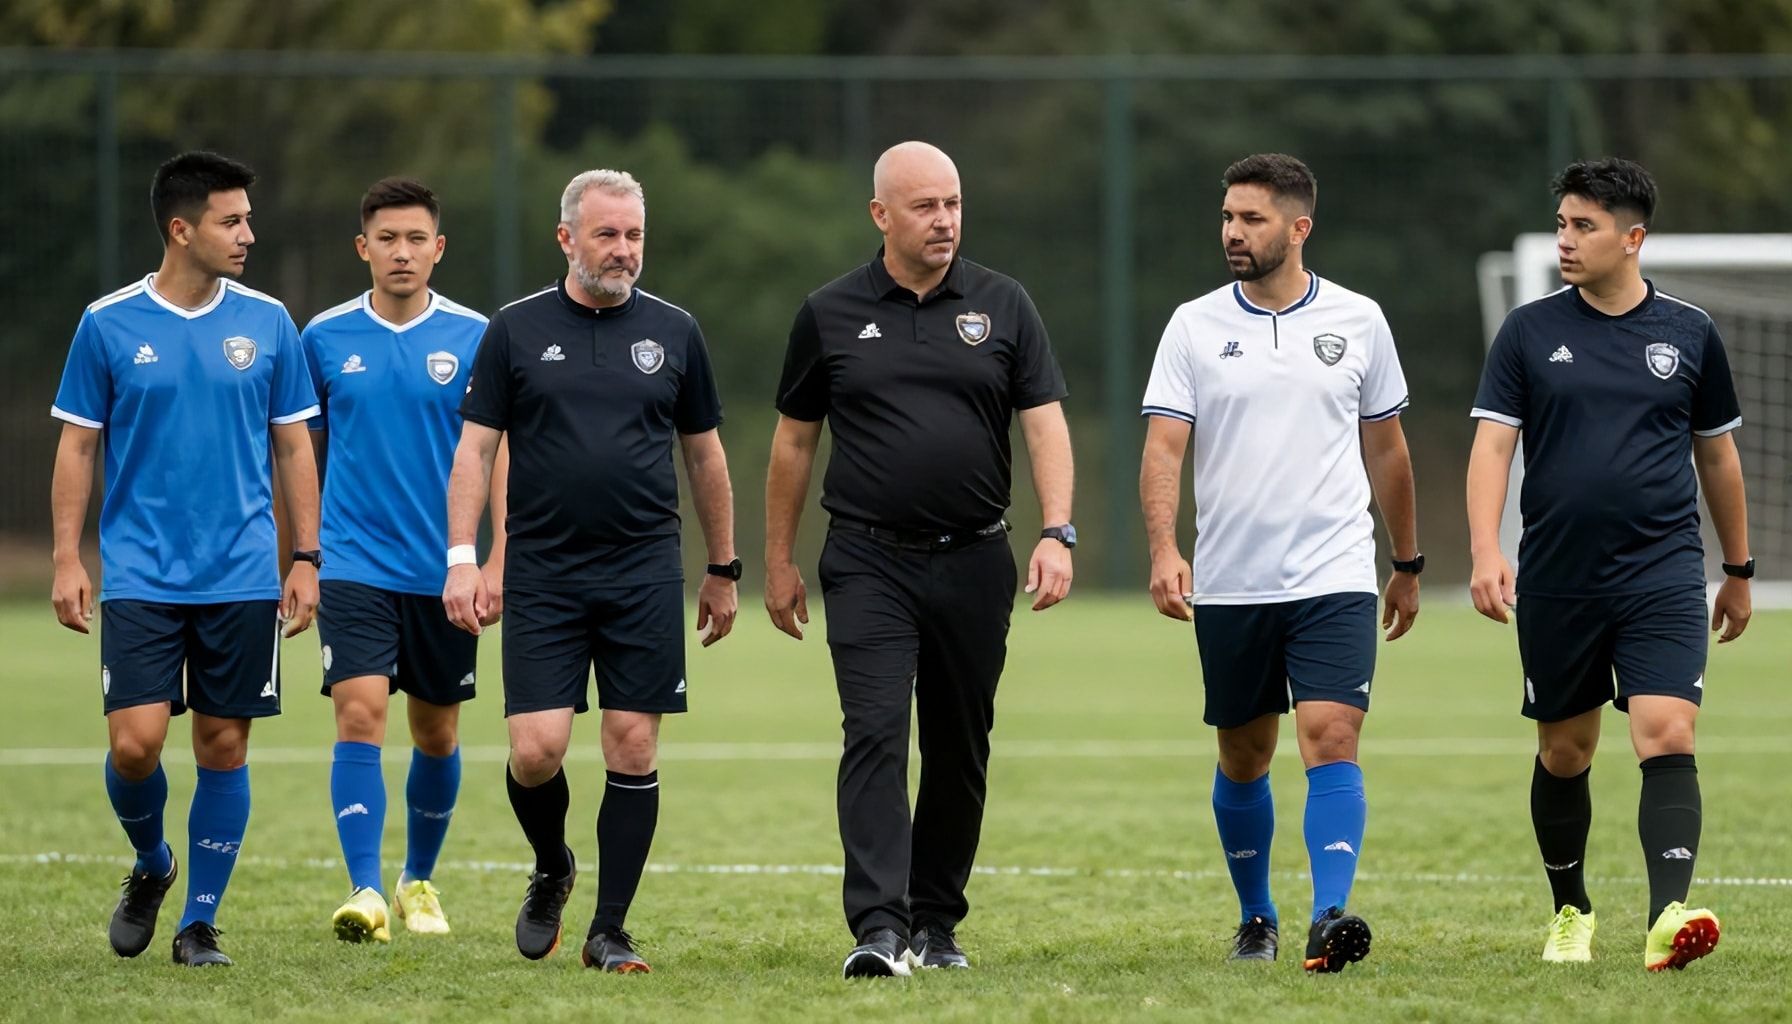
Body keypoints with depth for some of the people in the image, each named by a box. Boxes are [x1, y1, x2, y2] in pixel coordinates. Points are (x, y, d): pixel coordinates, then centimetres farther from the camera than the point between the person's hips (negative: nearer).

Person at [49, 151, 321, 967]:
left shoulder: (267, 324, 3)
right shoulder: (108, 325, -1)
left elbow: (292, 447, 9)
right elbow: (77, 447, 4)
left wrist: (305, 560, 4)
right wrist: (66, 561, -2)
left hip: (242, 581, 2)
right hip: (140, 580, -2)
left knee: (223, 747, 2)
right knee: (134, 743, -10)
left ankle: (199, 924, 13)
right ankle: (150, 865, 20)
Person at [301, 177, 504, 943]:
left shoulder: (473, 338, -2)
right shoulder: (325, 338, 2)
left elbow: (500, 455, 0)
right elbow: (304, 452, 12)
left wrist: (498, 562, -9)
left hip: (442, 571, 1)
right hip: (354, 565, -1)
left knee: (436, 735, 11)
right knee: (360, 715, -16)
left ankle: (419, 881, 31)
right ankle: (365, 892, -20)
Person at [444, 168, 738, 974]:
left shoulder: (672, 332, 7)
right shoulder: (516, 331, 3)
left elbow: (705, 455, 14)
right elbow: (475, 449, 3)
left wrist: (723, 569, 15)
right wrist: (461, 559, -7)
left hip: (645, 575, 1)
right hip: (542, 575, -1)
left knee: (633, 750, -2)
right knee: (536, 748, -9)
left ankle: (609, 931, 7)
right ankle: (551, 871, 21)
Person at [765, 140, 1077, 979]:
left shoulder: (1001, 306, 4)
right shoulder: (831, 315, 3)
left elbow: (1044, 423, 0)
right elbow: (793, 441, 11)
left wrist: (1057, 533, -13)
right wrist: (778, 562, 11)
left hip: (973, 563, 2)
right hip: (869, 563, -2)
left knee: (961, 748, 8)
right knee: (875, 735, -14)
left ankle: (936, 923, 20)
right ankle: (878, 928, -21)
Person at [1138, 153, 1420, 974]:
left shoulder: (1358, 321, 3)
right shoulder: (1195, 326, 1)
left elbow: (1385, 446, 14)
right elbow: (1162, 446, -5)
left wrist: (1407, 563, 19)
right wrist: (1163, 550, -21)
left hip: (1335, 577, -1)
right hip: (1229, 585, 1)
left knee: (1331, 739, -16)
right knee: (1243, 757, 10)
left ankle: (1329, 918, -22)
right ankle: (1255, 919, 27)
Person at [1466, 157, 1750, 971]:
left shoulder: (1688, 333, 4)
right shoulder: (1529, 332, 2)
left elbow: (1717, 453, 15)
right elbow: (1492, 445, -3)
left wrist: (1738, 570, 20)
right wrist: (1486, 553, -17)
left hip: (1663, 575, -1)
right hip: (1557, 582, 1)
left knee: (1667, 738, -18)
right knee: (1564, 752, 12)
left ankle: (1668, 918, -28)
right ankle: (1570, 912, 31)